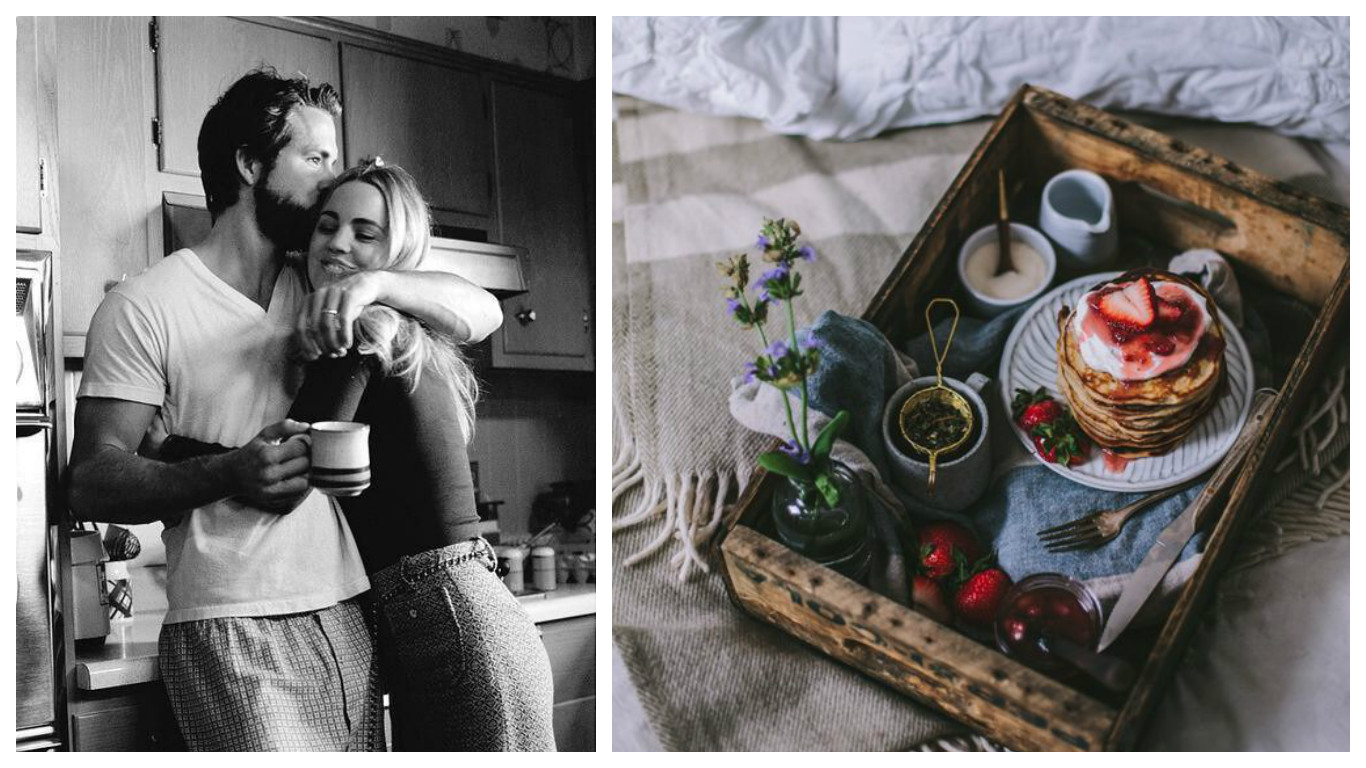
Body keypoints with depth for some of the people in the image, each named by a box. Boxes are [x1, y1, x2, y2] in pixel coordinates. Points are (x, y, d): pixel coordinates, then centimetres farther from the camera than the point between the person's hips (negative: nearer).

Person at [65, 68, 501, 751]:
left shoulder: (323, 292, 14)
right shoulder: (141, 307, -2)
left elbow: (482, 313, 6)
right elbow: (91, 483, -7)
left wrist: (375, 282, -13)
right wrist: (227, 475, -24)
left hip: (349, 617, 6)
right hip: (233, 634, -5)